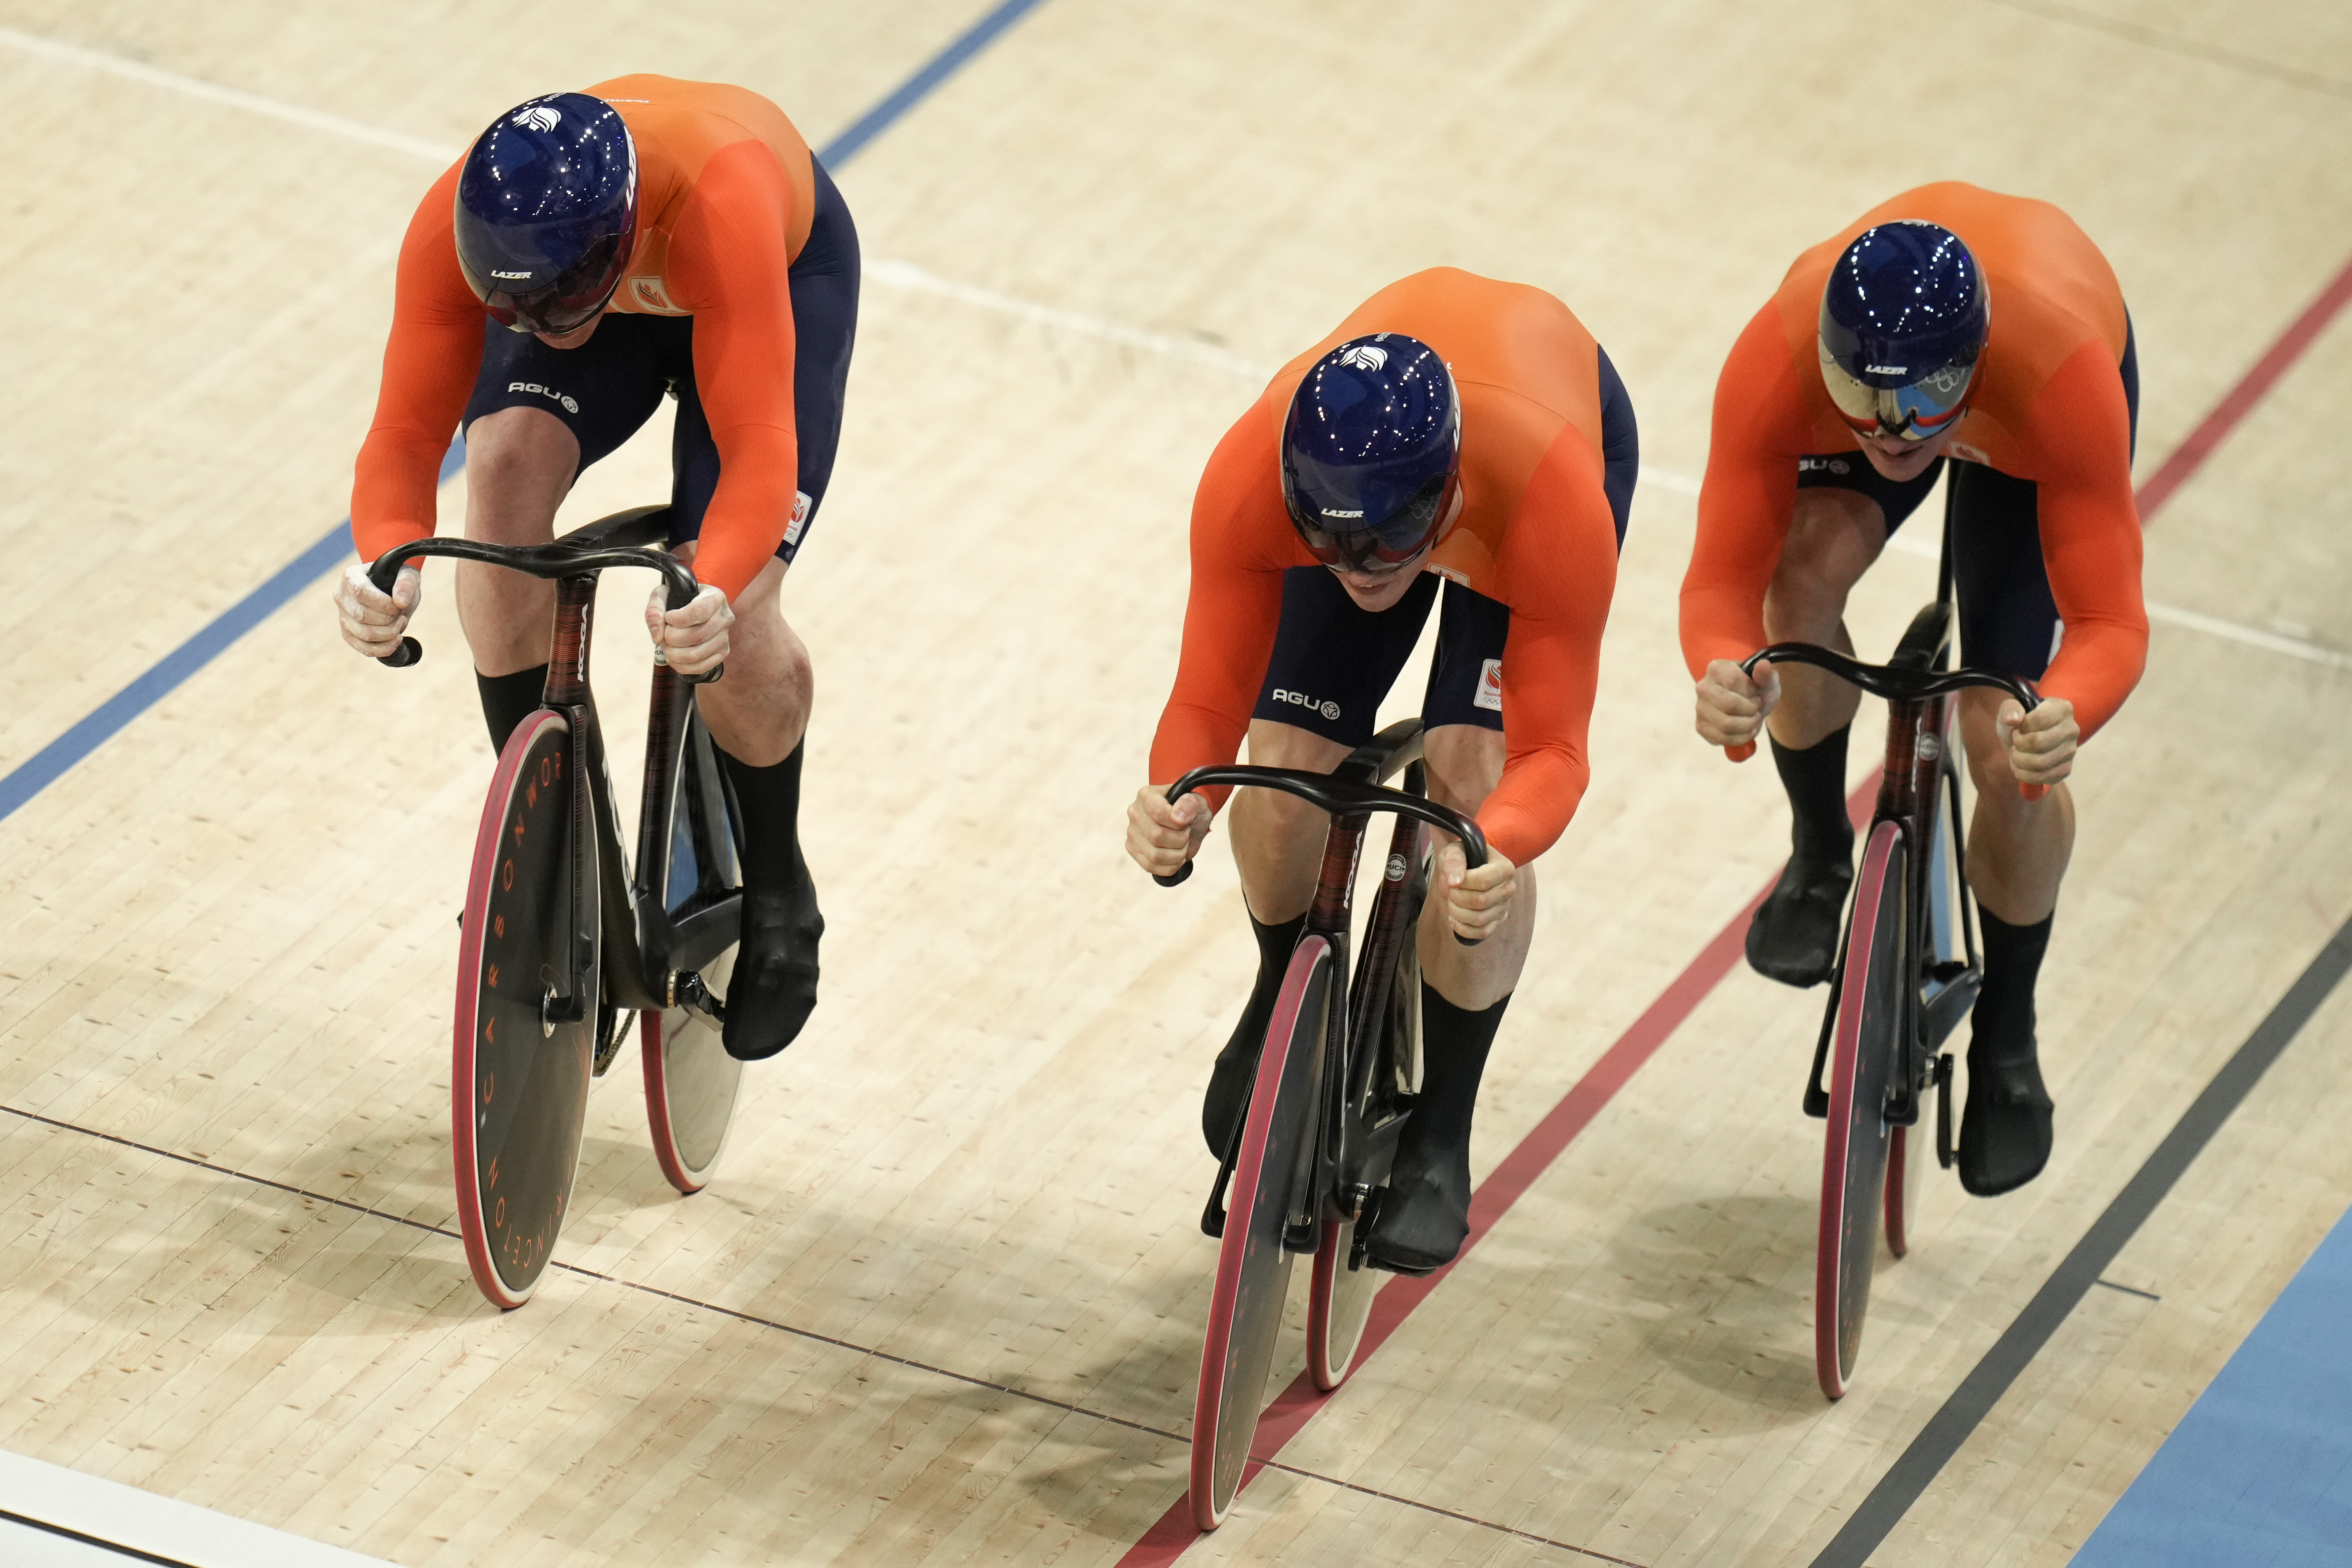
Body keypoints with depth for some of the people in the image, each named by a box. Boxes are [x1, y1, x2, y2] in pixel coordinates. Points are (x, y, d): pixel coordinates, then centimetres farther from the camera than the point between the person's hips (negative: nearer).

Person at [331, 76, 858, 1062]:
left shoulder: (720, 202, -48)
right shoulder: (455, 226, -37)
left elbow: (759, 448, -48)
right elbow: (405, 433, -33)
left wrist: (713, 592, -67)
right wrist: (386, 564, -54)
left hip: (785, 266, -3)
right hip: (575, 258, 3)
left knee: (732, 633, -18)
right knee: (507, 468, -29)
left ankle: (775, 893, 14)